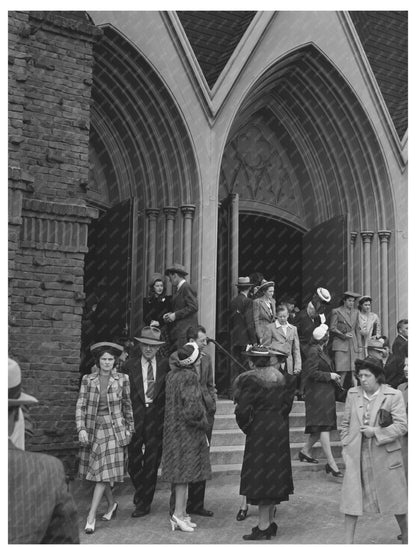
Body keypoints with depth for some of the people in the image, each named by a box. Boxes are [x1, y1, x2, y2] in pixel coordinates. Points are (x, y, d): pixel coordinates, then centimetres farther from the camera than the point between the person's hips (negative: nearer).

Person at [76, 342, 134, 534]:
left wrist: (129, 428, 11)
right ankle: (111, 504, 34)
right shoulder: (88, 380, -1)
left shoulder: (122, 379, -1)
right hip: (92, 429, 2)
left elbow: (127, 405, 8)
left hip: (114, 429, -2)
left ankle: (91, 517, -6)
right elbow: (80, 406, -3)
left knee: (103, 472, -8)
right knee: (96, 471, 10)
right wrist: (81, 428, -14)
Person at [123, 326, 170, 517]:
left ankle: (144, 503, 18)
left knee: (151, 462, 5)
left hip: (156, 418, 0)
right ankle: (139, 488, 35)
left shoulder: (165, 365, 4)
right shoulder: (130, 365, 2)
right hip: (135, 417, 0)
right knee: (133, 460, 6)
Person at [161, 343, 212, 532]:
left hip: (173, 429, 8)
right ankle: (178, 513, -1)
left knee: (179, 472, 12)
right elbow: (193, 407, -20)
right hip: (187, 431, -8)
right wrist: (203, 424, -8)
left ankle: (181, 512, 17)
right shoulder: (189, 377, -18)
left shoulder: (171, 375, 3)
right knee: (184, 470, -2)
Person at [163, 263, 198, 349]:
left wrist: (175, 315, -15)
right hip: (177, 329, 9)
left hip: (185, 330, -9)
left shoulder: (187, 288, -10)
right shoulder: (178, 289, 19)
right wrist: (170, 314, 6)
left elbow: (193, 307, -17)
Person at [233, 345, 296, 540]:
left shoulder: (250, 380, -13)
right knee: (274, 474, 15)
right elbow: (286, 406, 8)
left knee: (260, 475, -1)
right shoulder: (282, 378, 7)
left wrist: (247, 428, -3)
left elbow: (243, 410, -17)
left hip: (260, 430, -7)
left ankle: (263, 527, 2)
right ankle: (270, 522, 24)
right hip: (280, 430, 7)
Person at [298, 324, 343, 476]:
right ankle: (331, 462, -11)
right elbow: (312, 373, -20)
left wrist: (333, 377, 9)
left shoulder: (321, 351, 15)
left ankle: (305, 450, 28)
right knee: (323, 427, -10)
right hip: (317, 394, -10)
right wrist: (330, 376, -13)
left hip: (325, 394, 10)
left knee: (323, 427, 13)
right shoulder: (313, 352, -15)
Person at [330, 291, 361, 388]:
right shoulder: (337, 311, 1)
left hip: (353, 345, 5)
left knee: (354, 372, -2)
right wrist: (343, 335, -12)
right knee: (342, 373, -10)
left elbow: (356, 329, 20)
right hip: (341, 344, -4)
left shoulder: (355, 312, 16)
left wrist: (358, 345, 16)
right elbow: (332, 328, -1)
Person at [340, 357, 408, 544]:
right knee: (352, 498, 0)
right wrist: (346, 448, 5)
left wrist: (376, 432, -17)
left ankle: (405, 536, 33)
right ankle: (348, 541, 9)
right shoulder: (352, 394, 4)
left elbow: (401, 426, -10)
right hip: (356, 455, 2)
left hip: (385, 454, -2)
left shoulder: (393, 395, -7)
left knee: (396, 498, 11)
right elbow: (345, 423, 11)